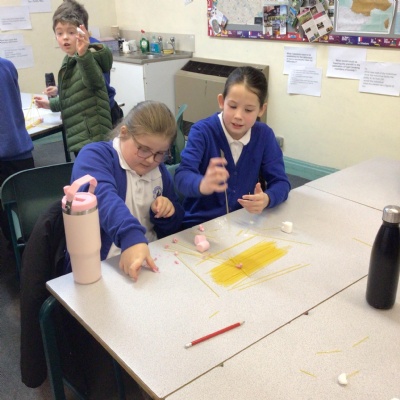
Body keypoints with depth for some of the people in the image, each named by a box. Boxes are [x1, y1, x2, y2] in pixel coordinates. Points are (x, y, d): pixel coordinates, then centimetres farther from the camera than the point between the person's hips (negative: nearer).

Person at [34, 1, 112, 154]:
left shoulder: (88, 58, -13)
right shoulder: (68, 61, 14)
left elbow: (94, 81, -37)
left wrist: (84, 54, -52)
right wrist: (51, 103, 29)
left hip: (92, 137, -9)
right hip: (78, 136, 10)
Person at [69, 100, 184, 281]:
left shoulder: (160, 171, 10)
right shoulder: (94, 155, -7)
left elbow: (172, 227, 17)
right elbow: (102, 197, -29)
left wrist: (167, 214, -4)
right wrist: (131, 237, -43)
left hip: (151, 260, 4)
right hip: (100, 266, -3)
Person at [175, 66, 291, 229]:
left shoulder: (264, 135, -2)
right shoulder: (202, 131, -12)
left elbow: (280, 181, -4)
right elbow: (182, 176, -26)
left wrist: (266, 199, -27)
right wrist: (203, 185, -49)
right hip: (201, 223, -1)